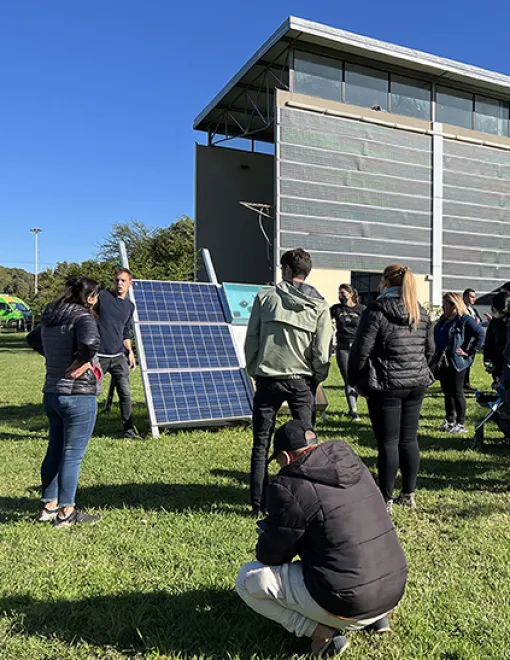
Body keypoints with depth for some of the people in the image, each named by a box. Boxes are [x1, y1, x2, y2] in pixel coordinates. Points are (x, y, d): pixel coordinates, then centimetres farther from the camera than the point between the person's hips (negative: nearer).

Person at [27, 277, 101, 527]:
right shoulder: (82, 317, -16)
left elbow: (33, 338, 28)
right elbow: (90, 342, -37)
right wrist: (83, 362, -19)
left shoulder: (49, 318, 9)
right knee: (72, 454, 3)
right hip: (79, 395, -8)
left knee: (55, 450, 18)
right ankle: (66, 513, 13)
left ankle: (49, 505, 28)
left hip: (51, 393, 8)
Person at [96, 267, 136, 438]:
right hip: (98, 355, -4)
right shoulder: (102, 296, -3)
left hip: (119, 356, 4)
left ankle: (129, 428, 14)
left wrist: (130, 351, 13)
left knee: (125, 393, 2)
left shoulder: (130, 306, 13)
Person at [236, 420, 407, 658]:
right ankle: (374, 617, 20)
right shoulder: (354, 465, 7)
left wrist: (268, 534, 17)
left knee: (248, 578, 3)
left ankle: (323, 631, -2)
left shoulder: (288, 485, -15)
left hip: (349, 605, -7)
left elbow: (270, 555, -6)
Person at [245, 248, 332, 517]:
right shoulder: (319, 306, 0)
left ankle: (259, 505, 14)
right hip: (302, 381, 1)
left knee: (261, 445, 9)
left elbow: (251, 340, 0)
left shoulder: (265, 296, -1)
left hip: (268, 380, 0)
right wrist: (316, 380, 11)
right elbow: (321, 353, -5)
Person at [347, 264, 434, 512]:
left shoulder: (376, 311, -11)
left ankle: (385, 499, 8)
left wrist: (354, 378, 1)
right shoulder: (421, 312, 9)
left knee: (388, 443, 0)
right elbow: (429, 348, 14)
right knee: (409, 439, 13)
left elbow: (361, 349, -12)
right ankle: (409, 494, 23)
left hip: (386, 385, -6)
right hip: (417, 383, 6)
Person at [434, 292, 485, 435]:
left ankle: (461, 424, 12)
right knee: (447, 392, 14)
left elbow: (481, 334, -18)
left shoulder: (465, 319, -11)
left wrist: (469, 352, -17)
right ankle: (449, 421, 26)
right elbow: (437, 338, 20)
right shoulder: (443, 319, 11)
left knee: (457, 392, 1)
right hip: (443, 362, 7)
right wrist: (437, 356, 9)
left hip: (456, 363, -7)